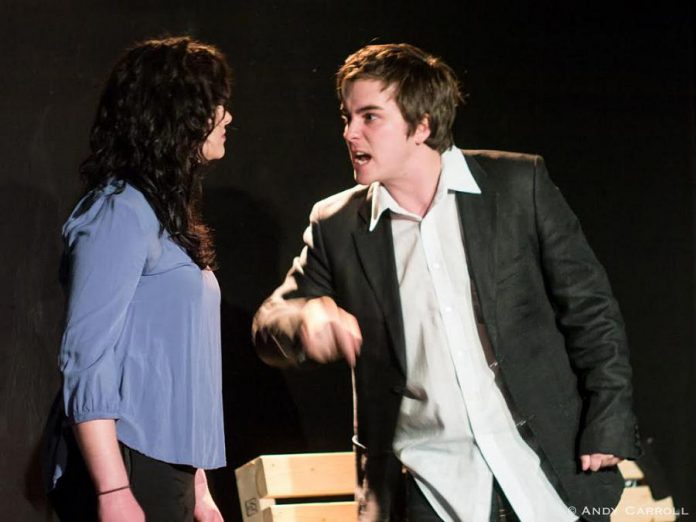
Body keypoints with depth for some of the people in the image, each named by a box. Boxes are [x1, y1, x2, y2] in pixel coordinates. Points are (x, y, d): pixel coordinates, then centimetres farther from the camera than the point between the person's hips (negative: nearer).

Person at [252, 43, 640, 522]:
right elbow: (269, 324, 6)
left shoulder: (519, 185, -1)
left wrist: (608, 433, -4)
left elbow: (591, 311, 2)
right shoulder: (337, 226, 4)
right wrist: (308, 316, -17)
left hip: (547, 471, -1)